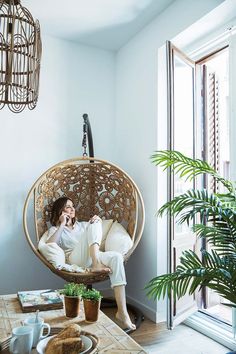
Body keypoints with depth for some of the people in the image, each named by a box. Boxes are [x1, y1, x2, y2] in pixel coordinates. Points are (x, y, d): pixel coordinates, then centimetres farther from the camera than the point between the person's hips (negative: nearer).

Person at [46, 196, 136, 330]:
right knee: (94, 224, -22)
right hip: (75, 260, -4)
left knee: (116, 257, -30)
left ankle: (122, 311, -34)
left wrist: (98, 222, 5)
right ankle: (96, 264, -38)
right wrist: (62, 225, -1)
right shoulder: (55, 229, 21)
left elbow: (100, 238, 22)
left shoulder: (83, 225, 34)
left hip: (94, 257, 4)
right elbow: (49, 245, -2)